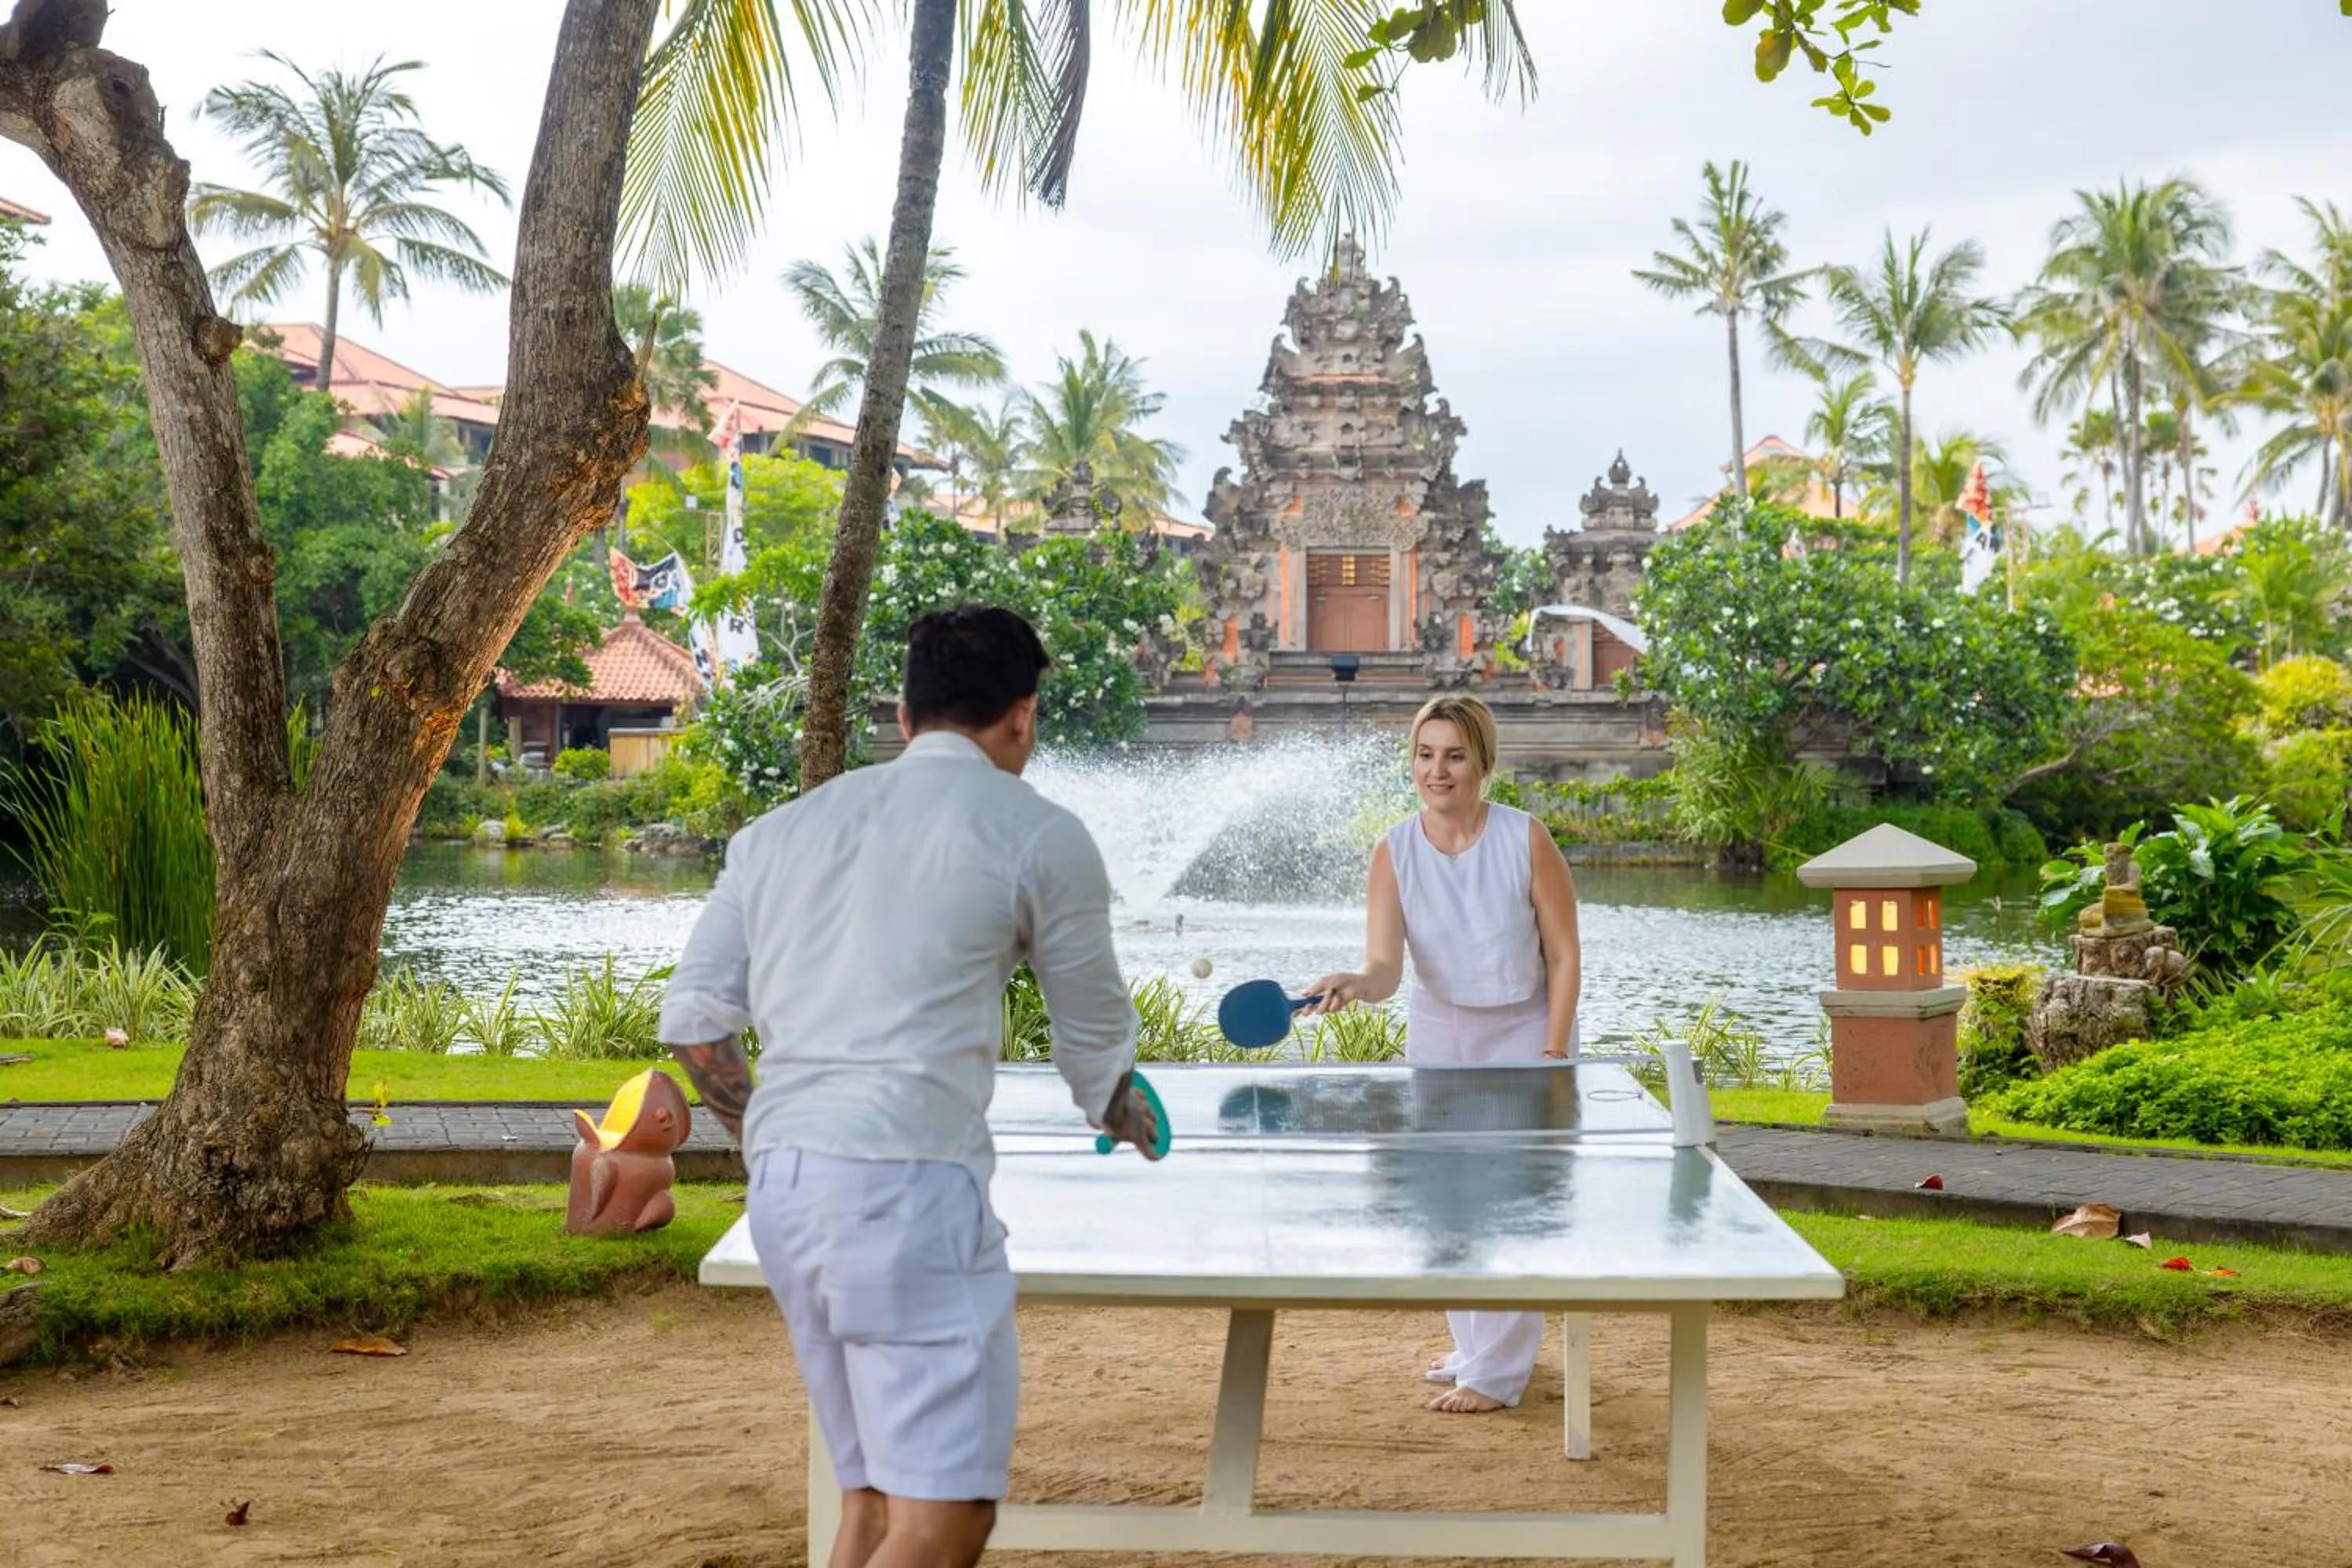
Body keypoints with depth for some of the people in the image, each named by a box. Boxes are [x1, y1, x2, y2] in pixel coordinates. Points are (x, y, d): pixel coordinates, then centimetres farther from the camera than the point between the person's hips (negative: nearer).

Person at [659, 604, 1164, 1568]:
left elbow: (691, 1020, 15)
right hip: (906, 1183, -7)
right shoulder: (1039, 836, 2)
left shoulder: (782, 829, 17)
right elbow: (1094, 1037, 13)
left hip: (782, 1186, 7)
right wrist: (1126, 1120, 35)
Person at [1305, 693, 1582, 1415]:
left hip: (1524, 1038, -3)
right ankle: (1475, 1346, 31)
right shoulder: (1394, 852, -12)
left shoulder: (1527, 841, -18)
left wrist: (1553, 1055, -15)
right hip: (1438, 1039, 4)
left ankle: (1497, 1373, 6)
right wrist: (1355, 984, -44)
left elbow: (1564, 957, -11)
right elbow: (1386, 968, -22)